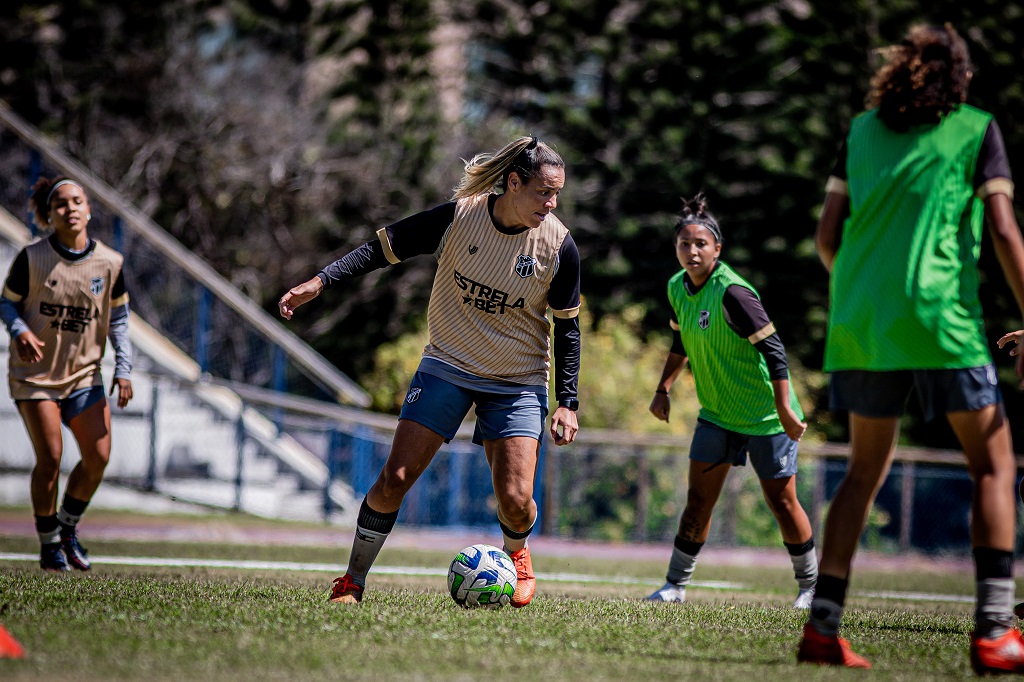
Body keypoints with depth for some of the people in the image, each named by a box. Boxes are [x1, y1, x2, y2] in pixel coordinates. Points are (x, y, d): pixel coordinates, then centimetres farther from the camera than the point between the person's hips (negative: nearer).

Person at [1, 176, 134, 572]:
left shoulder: (109, 263, -3)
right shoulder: (32, 259, -12)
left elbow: (118, 318, 8)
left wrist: (123, 369, -1)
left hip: (83, 374, 4)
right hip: (35, 373, -3)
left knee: (99, 456, -5)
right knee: (50, 458, -11)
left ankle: (68, 528, 20)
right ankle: (49, 545, 7)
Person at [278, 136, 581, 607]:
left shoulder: (558, 245, -13)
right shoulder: (459, 216, -16)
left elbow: (567, 326, 0)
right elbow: (382, 249, -7)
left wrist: (568, 401, -4)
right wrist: (320, 282, -18)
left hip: (518, 382, 0)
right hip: (447, 365, 0)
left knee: (515, 501, -11)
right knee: (394, 479, -10)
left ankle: (517, 552, 25)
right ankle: (352, 582, 8)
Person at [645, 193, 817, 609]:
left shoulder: (732, 292, -24)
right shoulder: (678, 287, 1)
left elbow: (773, 350, -23)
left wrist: (785, 411, -24)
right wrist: (664, 388, 13)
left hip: (764, 416, -6)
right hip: (717, 414, 6)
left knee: (781, 500, 2)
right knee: (698, 498, 2)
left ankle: (810, 586, 18)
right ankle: (676, 584, 9)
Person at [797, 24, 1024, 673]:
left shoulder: (863, 130, 15)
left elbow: (827, 236, 11)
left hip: (858, 322, 4)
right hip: (940, 317, -4)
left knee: (867, 468, 16)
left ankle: (823, 624, 8)